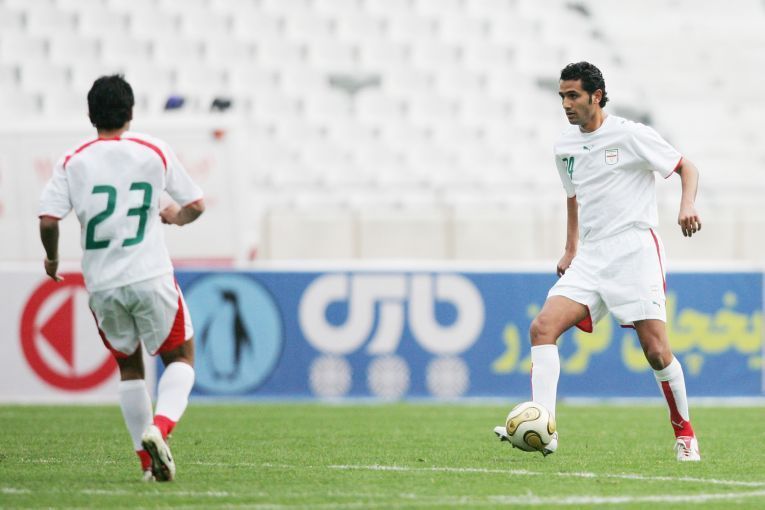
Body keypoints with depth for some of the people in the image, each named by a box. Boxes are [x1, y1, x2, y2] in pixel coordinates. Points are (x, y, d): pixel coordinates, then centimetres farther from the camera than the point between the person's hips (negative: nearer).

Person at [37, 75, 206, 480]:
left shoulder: (73, 162, 0)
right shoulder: (155, 152, 1)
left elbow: (47, 220, -8)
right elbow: (195, 206, 6)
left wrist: (52, 257, 11)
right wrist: (174, 216, 28)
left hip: (101, 285, 2)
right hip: (150, 278, -2)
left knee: (129, 366, 20)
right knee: (181, 357, 13)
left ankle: (148, 460, 15)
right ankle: (159, 427, -15)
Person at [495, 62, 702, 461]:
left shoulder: (631, 135, -5)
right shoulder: (565, 148, 13)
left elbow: (686, 167, 1)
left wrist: (688, 205, -17)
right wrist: (571, 249, 22)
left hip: (635, 251, -5)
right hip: (590, 259, 5)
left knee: (656, 351, -9)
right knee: (543, 327, -15)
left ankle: (684, 432, 14)